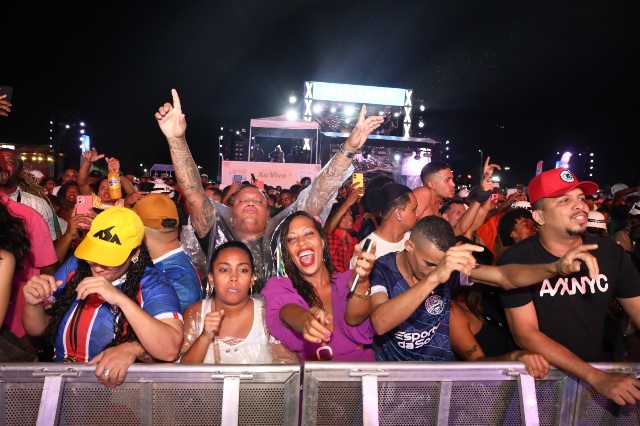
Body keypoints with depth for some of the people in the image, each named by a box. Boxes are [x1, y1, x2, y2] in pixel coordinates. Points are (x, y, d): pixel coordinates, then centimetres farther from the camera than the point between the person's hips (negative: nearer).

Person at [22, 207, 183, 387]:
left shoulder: (152, 284, -16)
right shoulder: (75, 265, -2)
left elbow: (170, 350, -30)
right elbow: (37, 329, 8)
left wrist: (120, 299, -35)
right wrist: (34, 304, -15)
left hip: (116, 385, -4)